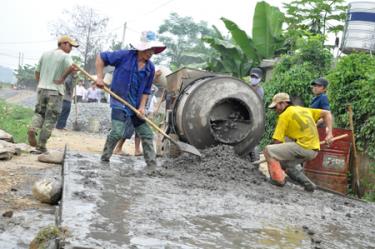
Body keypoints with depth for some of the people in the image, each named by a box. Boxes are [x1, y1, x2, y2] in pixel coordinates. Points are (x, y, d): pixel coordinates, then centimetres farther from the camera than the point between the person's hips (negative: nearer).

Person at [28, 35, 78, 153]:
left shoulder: (45, 54, 14)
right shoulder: (65, 56, -4)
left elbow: (37, 72, 18)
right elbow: (72, 67, -25)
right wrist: (63, 77, -11)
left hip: (42, 89, 5)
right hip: (55, 91, -5)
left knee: (39, 112, 18)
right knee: (50, 119, 1)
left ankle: (33, 129, -12)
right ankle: (41, 146, 0)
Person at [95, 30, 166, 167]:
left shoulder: (150, 68, 2)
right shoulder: (125, 56, -12)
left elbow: (146, 90, 9)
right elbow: (101, 57, -5)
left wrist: (142, 106, -3)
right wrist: (99, 77, -11)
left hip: (136, 105, 6)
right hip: (120, 102, -6)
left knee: (147, 134, 7)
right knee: (117, 132, -19)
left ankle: (152, 164, 16)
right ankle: (104, 159, 1)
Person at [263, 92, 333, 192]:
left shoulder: (285, 115, -1)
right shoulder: (303, 110, 22)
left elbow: (277, 140, -4)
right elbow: (327, 113, 21)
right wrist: (329, 134, 13)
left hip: (303, 146, -9)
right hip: (313, 149, 9)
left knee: (268, 150, -8)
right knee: (284, 162, 27)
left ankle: (278, 179, -7)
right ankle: (307, 184, 22)